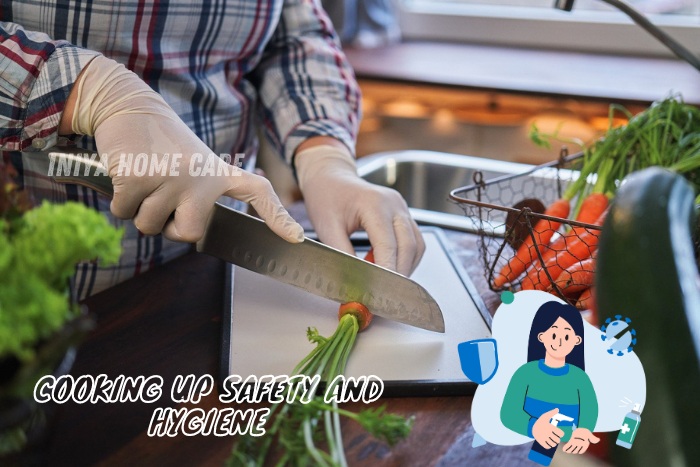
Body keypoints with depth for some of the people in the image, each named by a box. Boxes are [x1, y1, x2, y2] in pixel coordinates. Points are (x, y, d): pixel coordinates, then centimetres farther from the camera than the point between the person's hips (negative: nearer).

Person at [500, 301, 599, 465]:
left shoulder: (579, 377, 1)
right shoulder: (526, 372, -5)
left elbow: (590, 410, -14)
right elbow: (509, 413, -16)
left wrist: (583, 432, -38)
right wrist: (533, 427, -38)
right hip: (527, 453, -2)